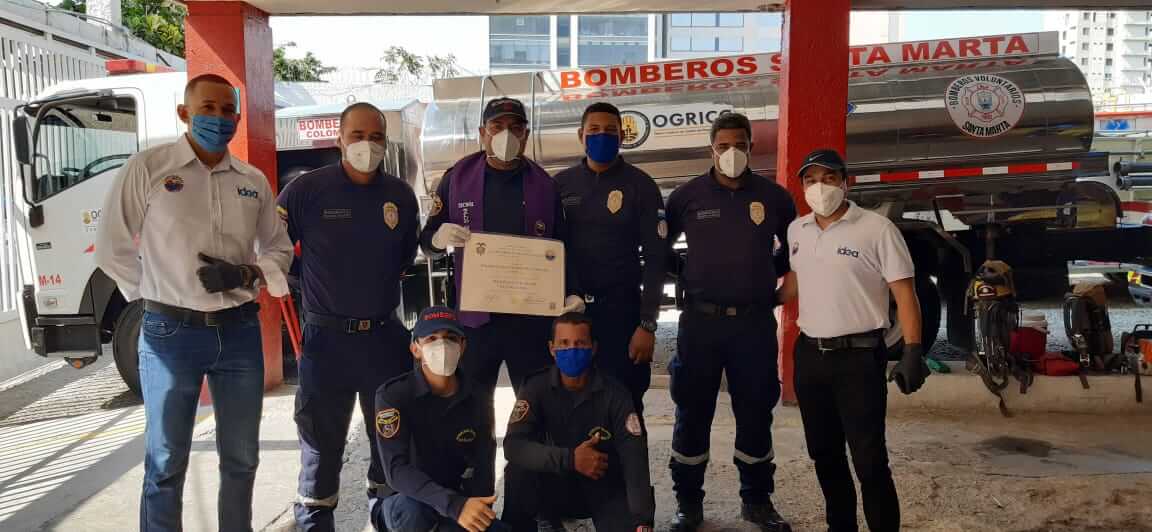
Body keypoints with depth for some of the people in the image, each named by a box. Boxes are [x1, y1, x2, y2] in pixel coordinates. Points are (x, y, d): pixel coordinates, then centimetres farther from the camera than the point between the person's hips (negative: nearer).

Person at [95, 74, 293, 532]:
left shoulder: (253, 181, 8)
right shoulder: (147, 168, -3)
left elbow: (279, 249, 14)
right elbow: (113, 249, 1)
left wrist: (245, 274, -6)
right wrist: (162, 293, -2)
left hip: (240, 332, 4)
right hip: (170, 334, -3)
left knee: (241, 457, 14)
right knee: (165, 462, 6)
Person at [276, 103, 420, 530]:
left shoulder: (401, 194, 4)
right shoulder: (306, 190, -8)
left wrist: (384, 290, 11)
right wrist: (306, 292, -1)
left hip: (386, 335, 4)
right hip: (326, 336, -4)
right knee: (322, 440, 6)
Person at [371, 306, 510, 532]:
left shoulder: (474, 402, -3)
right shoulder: (392, 395, -17)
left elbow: (482, 471, -2)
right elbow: (396, 470, -28)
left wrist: (477, 513, -22)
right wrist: (455, 505, -40)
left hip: (450, 510, 4)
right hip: (399, 507, -4)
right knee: (415, 509, -38)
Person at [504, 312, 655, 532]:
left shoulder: (614, 394, -16)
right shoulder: (537, 388, -12)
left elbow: (634, 457, -24)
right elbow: (513, 446, -23)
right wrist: (570, 459, -35)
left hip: (605, 489, -1)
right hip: (558, 486, 2)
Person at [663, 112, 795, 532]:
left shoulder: (774, 196, 5)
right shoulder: (687, 196, 2)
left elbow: (794, 247, 20)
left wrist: (771, 279, 12)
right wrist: (682, 281, 4)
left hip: (756, 322, 1)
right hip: (700, 320, -1)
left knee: (755, 413, 9)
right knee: (693, 413, 5)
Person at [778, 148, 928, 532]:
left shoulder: (877, 229, -8)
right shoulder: (796, 231, 8)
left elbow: (904, 292, -9)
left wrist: (913, 352, -16)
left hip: (859, 357, -6)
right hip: (809, 355, 6)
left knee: (869, 459, -5)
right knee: (824, 454, 15)